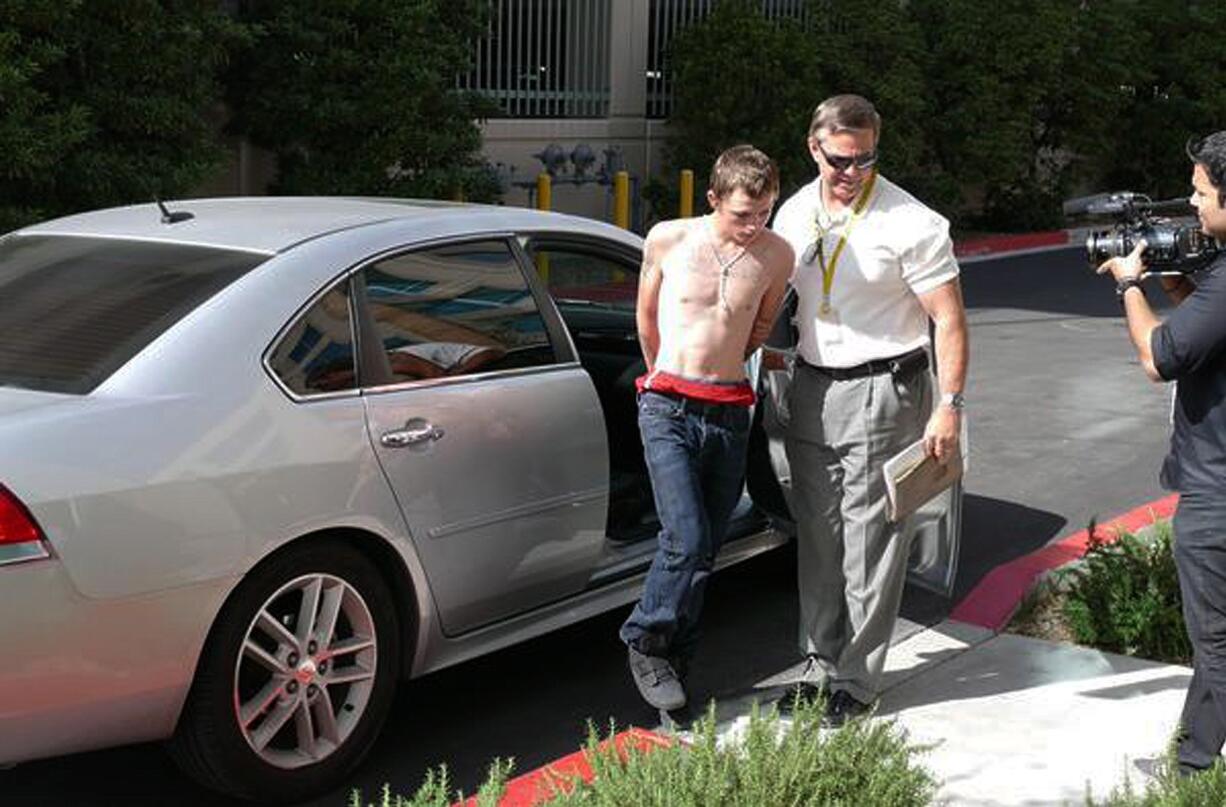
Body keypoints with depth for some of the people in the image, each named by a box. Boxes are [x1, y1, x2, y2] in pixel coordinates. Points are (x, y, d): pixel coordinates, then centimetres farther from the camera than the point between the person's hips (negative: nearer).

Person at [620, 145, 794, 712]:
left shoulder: (777, 256, 1)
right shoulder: (667, 240, -4)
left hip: (730, 413, 3)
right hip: (668, 409, -3)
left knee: (705, 548, 6)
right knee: (687, 541, -14)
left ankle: (672, 663, 20)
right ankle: (644, 643, 9)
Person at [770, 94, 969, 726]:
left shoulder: (912, 224, -13)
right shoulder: (794, 213, 6)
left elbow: (950, 321, -11)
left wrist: (949, 407, -16)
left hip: (880, 391, -6)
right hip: (811, 387, 6)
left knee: (870, 542, -2)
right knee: (817, 537, 11)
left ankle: (856, 680, 9)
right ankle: (820, 666, 23)